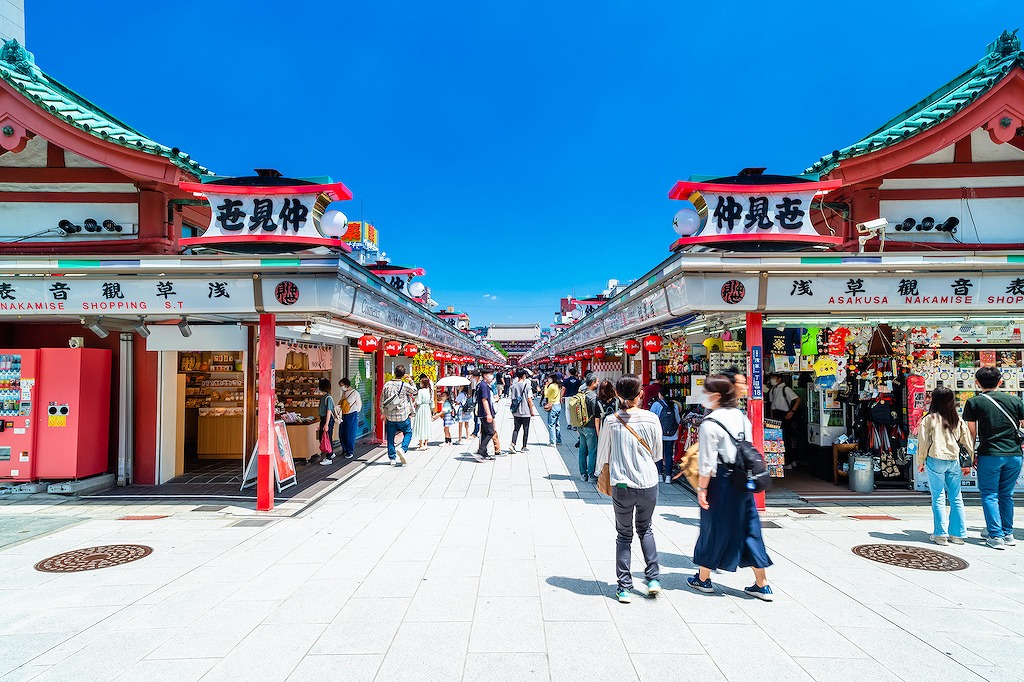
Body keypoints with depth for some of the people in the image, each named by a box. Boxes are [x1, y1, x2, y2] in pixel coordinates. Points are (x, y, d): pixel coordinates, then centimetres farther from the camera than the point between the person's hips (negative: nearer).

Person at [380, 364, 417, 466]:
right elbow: (415, 392, 10)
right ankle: (402, 449, -6)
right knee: (408, 432, 16)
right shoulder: (405, 385, -10)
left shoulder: (387, 385, -2)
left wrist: (383, 413, 18)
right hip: (402, 416, -3)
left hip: (390, 416, 3)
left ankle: (392, 459, 14)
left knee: (390, 437, 11)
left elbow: (382, 400, 5)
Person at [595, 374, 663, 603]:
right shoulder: (651, 419, -7)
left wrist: (604, 474, 21)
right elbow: (657, 453, 5)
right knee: (645, 529, 23)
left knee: (624, 534, 13)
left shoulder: (611, 421, -8)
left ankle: (624, 587, 13)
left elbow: (603, 455, 3)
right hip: (648, 483, 1)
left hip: (622, 485, -1)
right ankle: (653, 577, 17)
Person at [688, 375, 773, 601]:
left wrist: (702, 488, -10)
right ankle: (762, 584, 16)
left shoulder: (710, 424, -16)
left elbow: (707, 462, -17)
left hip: (721, 482, -6)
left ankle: (703, 579, 23)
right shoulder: (742, 417, 7)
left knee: (713, 528, 7)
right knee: (748, 529, 12)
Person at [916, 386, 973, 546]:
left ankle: (940, 534, 2)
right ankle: (958, 534, 14)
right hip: (954, 461, 4)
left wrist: (921, 462, 6)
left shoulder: (930, 419, -5)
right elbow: (968, 442, 9)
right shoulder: (958, 420, 6)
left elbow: (923, 442, -4)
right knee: (956, 498, 10)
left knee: (938, 498, 1)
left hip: (936, 460, -4)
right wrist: (969, 464, 17)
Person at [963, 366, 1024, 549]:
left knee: (989, 495, 4)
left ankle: (996, 536, -2)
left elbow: (971, 432, 2)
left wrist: (972, 455, 11)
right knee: (1006, 495, 16)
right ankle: (1008, 533, 22)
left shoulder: (974, 402, 0)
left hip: (990, 455, -3)